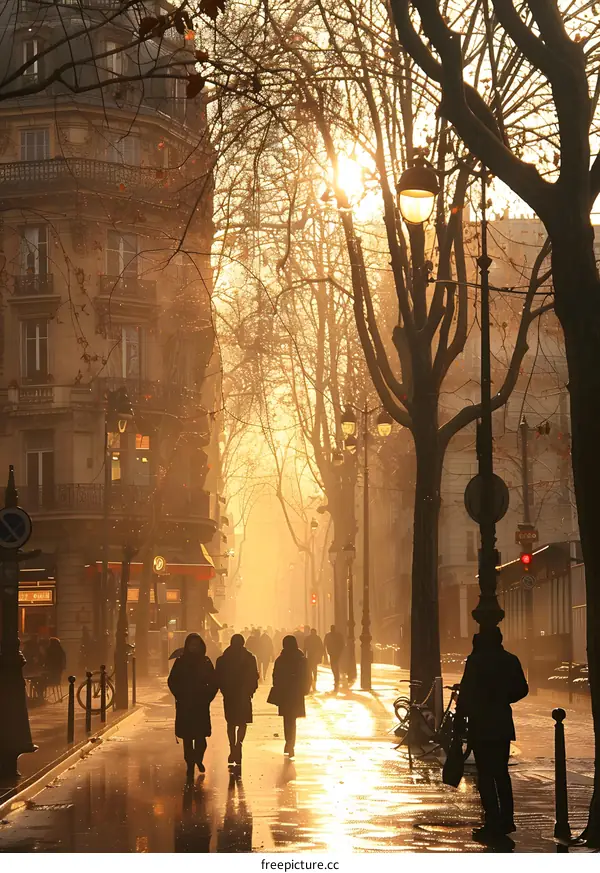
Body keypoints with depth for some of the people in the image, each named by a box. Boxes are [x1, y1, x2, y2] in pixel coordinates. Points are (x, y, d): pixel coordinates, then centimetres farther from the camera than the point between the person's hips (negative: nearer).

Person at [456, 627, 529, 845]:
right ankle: (506, 821, 20)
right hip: (503, 724, 6)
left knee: (485, 775, -3)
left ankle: (493, 825, -6)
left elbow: (467, 691, -15)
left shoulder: (476, 661, -13)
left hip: (481, 725, -6)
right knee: (501, 773, 16)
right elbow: (522, 689, 10)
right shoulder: (510, 660, 5)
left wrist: (460, 714, -3)